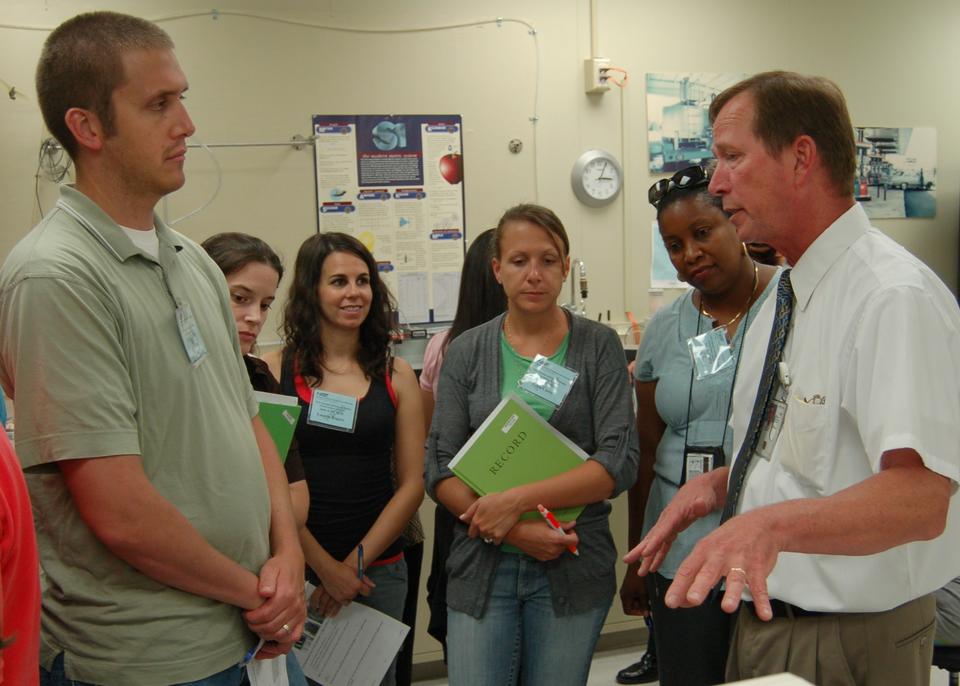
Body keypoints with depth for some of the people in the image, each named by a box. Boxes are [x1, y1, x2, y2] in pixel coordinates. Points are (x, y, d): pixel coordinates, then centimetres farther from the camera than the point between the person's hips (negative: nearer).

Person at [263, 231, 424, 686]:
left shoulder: (396, 375, 3)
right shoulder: (274, 370, -4)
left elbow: (412, 483, 2)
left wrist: (356, 562, -5)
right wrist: (324, 566, -10)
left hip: (378, 569, 2)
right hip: (296, 567, -2)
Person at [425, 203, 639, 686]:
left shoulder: (599, 346, -1)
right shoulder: (466, 352, 2)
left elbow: (620, 461, -9)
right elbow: (439, 469, -2)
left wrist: (516, 500, -17)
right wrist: (513, 532, -16)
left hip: (572, 566, 0)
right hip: (481, 565, 1)